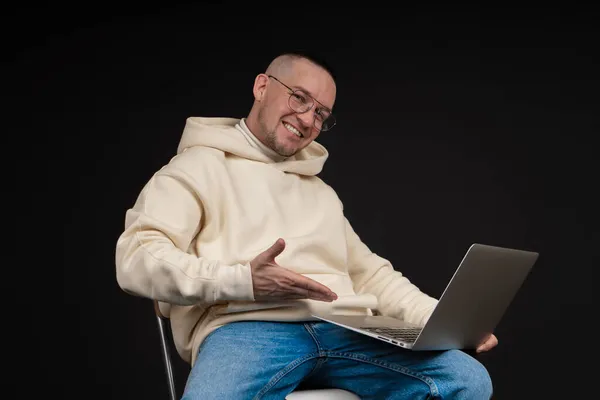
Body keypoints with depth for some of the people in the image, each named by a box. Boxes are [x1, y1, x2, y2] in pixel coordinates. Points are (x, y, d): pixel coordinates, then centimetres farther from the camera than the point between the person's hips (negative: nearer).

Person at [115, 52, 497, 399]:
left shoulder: (322, 191, 32)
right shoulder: (198, 168, 11)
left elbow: (370, 274, 30)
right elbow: (138, 260, -3)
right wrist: (242, 281, -17)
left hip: (344, 331, 6)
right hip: (244, 328, -6)